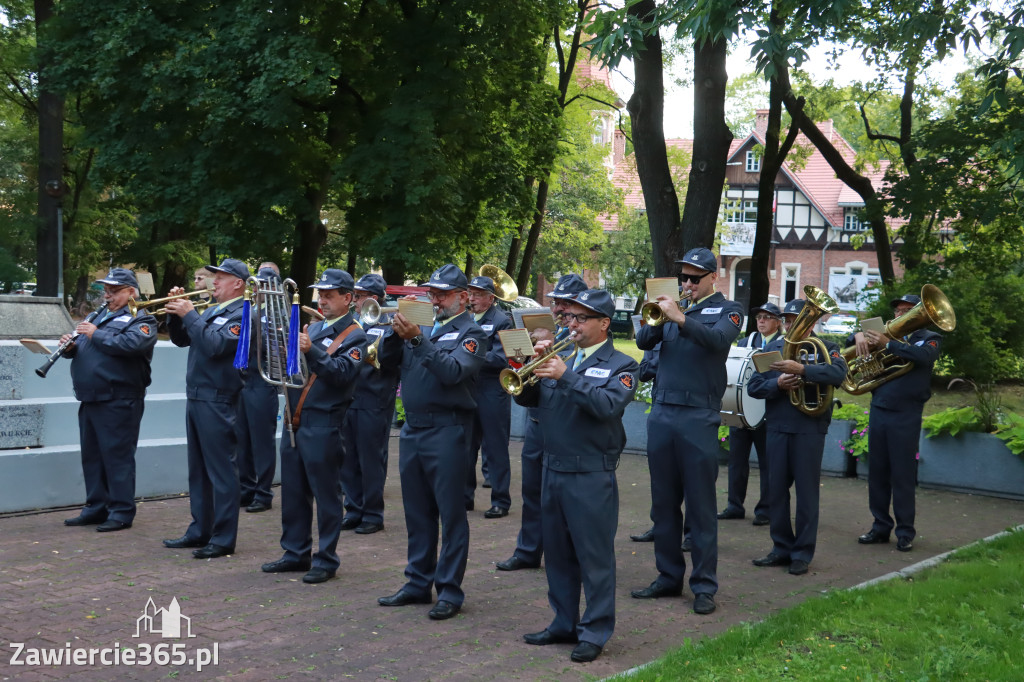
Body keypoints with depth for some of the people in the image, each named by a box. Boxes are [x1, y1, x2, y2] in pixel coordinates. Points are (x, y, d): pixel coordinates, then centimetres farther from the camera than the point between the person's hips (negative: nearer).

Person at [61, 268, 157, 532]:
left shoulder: (141, 319, -3)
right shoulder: (100, 317, 21)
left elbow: (132, 343, -23)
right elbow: (80, 349, 23)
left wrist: (97, 335, -17)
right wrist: (70, 346, -1)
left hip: (118, 401, -8)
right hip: (90, 399, 8)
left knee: (117, 456, -5)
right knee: (91, 456, 13)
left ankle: (121, 512, 0)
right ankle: (96, 508, 21)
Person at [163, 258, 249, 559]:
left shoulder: (242, 315, -10)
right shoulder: (211, 311, 17)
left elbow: (215, 345, -24)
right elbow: (181, 339, 18)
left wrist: (190, 315, -18)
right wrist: (176, 313, 3)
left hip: (218, 402, -9)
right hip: (196, 398, 9)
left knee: (221, 471, -4)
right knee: (198, 470, 15)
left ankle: (223, 539, 0)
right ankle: (200, 531, 24)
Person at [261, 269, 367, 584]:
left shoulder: (354, 337, -5)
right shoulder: (312, 328, 16)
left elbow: (342, 373, -19)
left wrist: (312, 351, -30)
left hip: (324, 425, -7)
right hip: (295, 421, 7)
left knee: (326, 495, 0)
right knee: (293, 492, 13)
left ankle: (326, 560, 9)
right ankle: (296, 553, 24)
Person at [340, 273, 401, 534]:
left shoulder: (389, 327, -4)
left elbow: (383, 358, -18)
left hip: (374, 403, -6)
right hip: (348, 402, 6)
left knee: (371, 461, 0)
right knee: (349, 461, 10)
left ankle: (373, 515, 10)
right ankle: (354, 511, 21)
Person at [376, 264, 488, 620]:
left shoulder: (471, 333, -4)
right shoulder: (423, 326, 14)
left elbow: (452, 371, -21)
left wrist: (418, 339, -27)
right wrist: (397, 332, -8)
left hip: (447, 431, -6)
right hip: (412, 428, 7)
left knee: (450, 512, -1)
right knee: (417, 511, 13)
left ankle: (450, 590, 6)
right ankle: (418, 583, 24)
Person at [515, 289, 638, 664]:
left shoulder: (620, 365, -3)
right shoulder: (560, 357, 13)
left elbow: (609, 405, -21)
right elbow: (526, 397, 8)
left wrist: (566, 376, -23)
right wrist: (534, 365, -9)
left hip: (591, 476, -6)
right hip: (553, 470, 6)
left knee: (594, 556, 0)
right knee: (558, 554, 14)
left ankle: (594, 632, 9)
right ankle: (563, 623, 27)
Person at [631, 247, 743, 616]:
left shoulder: (726, 309, 3)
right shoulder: (673, 306, 15)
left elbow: (719, 339, -18)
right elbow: (643, 342, 3)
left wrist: (680, 318, -28)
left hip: (698, 416, -5)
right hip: (662, 414, 5)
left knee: (701, 505, -1)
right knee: (664, 502, 10)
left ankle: (704, 585, 5)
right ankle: (668, 577, 20)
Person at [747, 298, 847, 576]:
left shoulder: (825, 348, 2)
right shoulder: (772, 348, 12)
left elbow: (838, 374, -19)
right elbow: (753, 387, 5)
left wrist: (801, 370, -31)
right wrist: (777, 384, -14)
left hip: (809, 428, -4)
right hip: (777, 427, 4)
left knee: (806, 491, 1)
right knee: (776, 489, 7)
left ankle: (802, 553, 9)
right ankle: (782, 548, 19)